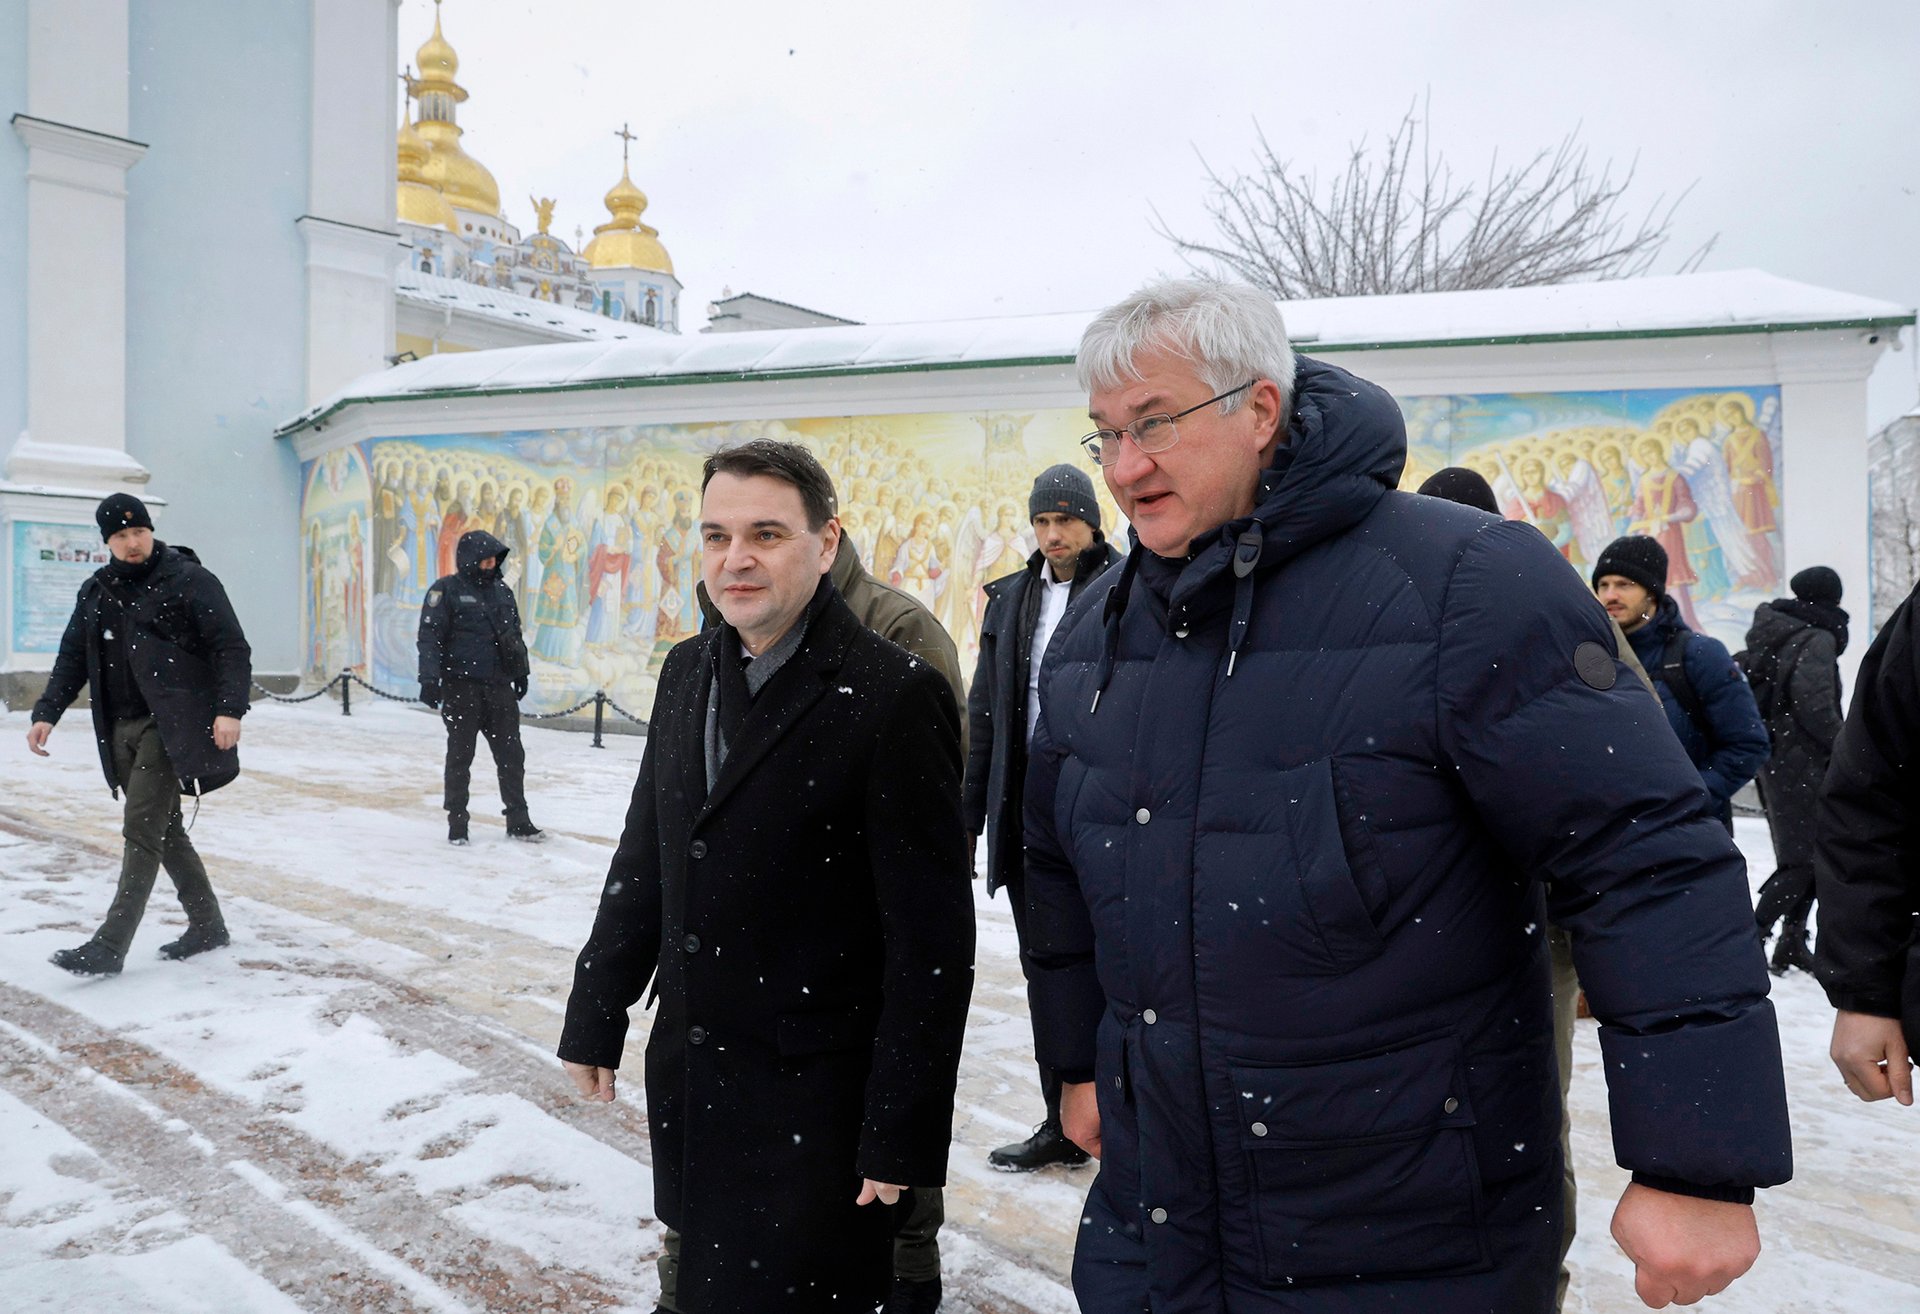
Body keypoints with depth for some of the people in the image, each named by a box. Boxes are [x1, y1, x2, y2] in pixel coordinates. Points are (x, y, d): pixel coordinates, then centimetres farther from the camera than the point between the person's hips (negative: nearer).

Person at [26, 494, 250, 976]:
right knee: (163, 828, 12)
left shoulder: (190, 580, -5)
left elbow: (232, 648, -9)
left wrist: (229, 709, -20)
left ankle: (110, 946, -8)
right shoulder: (96, 592, 14)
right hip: (120, 728, 7)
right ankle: (207, 925, 23)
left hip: (170, 726, -7)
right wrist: (46, 713, 6)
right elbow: (73, 659, 18)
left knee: (143, 829, -10)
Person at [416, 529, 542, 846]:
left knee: (512, 754, 6)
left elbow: (515, 636, 21)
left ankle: (518, 821, 15)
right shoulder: (447, 590, -5)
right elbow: (429, 636, -10)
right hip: (461, 687, -5)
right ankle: (457, 823, 15)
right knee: (460, 756, 5)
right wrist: (430, 678, -17)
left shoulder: (501, 591, 13)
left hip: (499, 686, 5)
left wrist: (521, 673, 21)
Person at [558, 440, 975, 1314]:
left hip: (816, 1101, -6)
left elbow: (932, 938, -16)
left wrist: (902, 1134, -15)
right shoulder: (689, 671, 5)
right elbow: (645, 856, 13)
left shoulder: (892, 695, -17)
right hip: (685, 1078, 7)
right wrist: (597, 1014, 14)